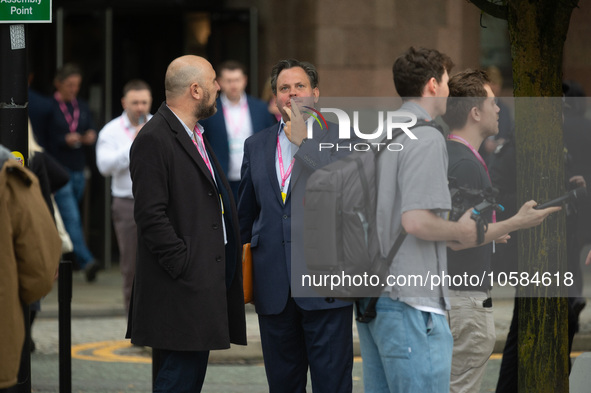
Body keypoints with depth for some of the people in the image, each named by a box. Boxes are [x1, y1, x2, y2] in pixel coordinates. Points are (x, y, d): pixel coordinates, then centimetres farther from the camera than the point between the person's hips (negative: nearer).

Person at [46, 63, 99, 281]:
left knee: (67, 218, 11)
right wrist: (65, 140, -18)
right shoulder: (49, 107, -5)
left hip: (78, 171, 6)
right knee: (71, 217, -15)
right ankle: (86, 261, -25)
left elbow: (91, 131, 15)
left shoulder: (82, 107, 14)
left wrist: (90, 138, -7)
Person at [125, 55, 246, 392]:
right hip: (182, 288, -10)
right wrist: (184, 267, -20)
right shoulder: (154, 140, -13)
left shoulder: (195, 135, 19)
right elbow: (152, 215, -19)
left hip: (205, 283, 10)